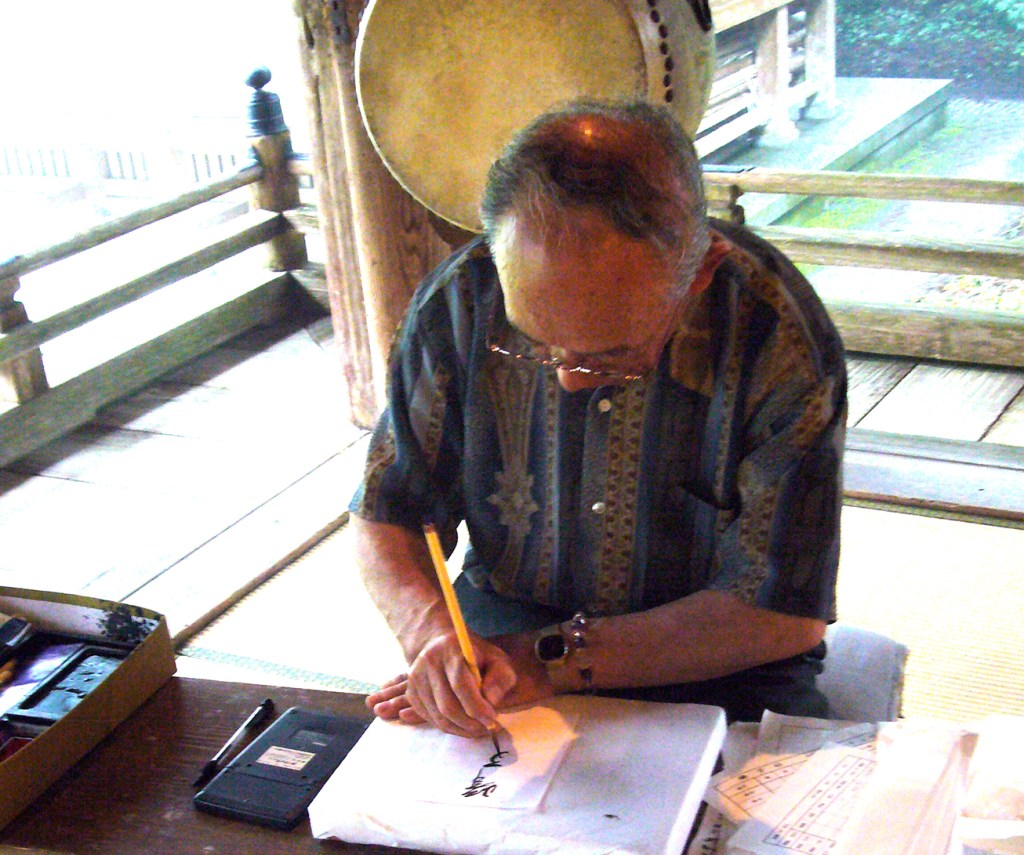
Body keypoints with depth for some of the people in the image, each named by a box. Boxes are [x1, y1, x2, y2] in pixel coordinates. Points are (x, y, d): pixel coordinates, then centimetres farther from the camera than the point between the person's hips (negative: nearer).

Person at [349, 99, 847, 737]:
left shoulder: (784, 336, -20)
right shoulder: (460, 303, -12)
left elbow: (784, 612, -15)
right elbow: (386, 517, -1)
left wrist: (554, 657, -17)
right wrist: (430, 630, -22)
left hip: (714, 684, -1)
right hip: (499, 641, 1)